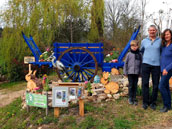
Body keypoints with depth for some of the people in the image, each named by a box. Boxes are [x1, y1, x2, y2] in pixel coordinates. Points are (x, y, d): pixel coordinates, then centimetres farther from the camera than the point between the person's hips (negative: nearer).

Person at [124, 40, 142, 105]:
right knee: (131, 85, 2)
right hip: (130, 72, -1)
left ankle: (134, 98, 16)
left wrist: (140, 72, 6)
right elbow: (126, 63, 4)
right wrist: (125, 72, 1)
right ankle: (130, 98, 12)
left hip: (136, 73, 1)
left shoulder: (139, 54, 5)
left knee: (135, 85, 6)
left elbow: (140, 64, 9)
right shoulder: (129, 54, 1)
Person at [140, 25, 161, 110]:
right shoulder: (144, 41, 9)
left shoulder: (160, 41, 6)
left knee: (155, 85, 3)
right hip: (146, 64, 0)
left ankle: (153, 102, 16)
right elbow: (141, 51, 22)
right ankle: (145, 102, 9)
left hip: (156, 65, 0)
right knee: (145, 83, -1)